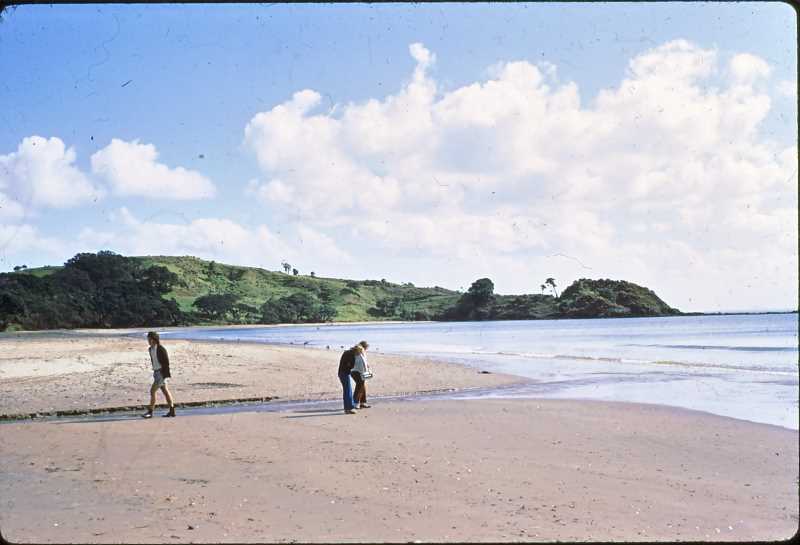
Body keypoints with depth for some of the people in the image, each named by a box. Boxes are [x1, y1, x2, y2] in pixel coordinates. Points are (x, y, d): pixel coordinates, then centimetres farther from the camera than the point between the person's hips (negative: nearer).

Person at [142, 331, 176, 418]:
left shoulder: (161, 349, -17)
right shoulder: (151, 349, 8)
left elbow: (166, 362, -15)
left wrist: (166, 374, -17)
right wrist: (154, 372, 19)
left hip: (162, 373, -9)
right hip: (156, 372, 9)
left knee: (152, 391, -10)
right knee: (165, 391, 11)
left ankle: (150, 412, -4)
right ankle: (172, 411, 15)